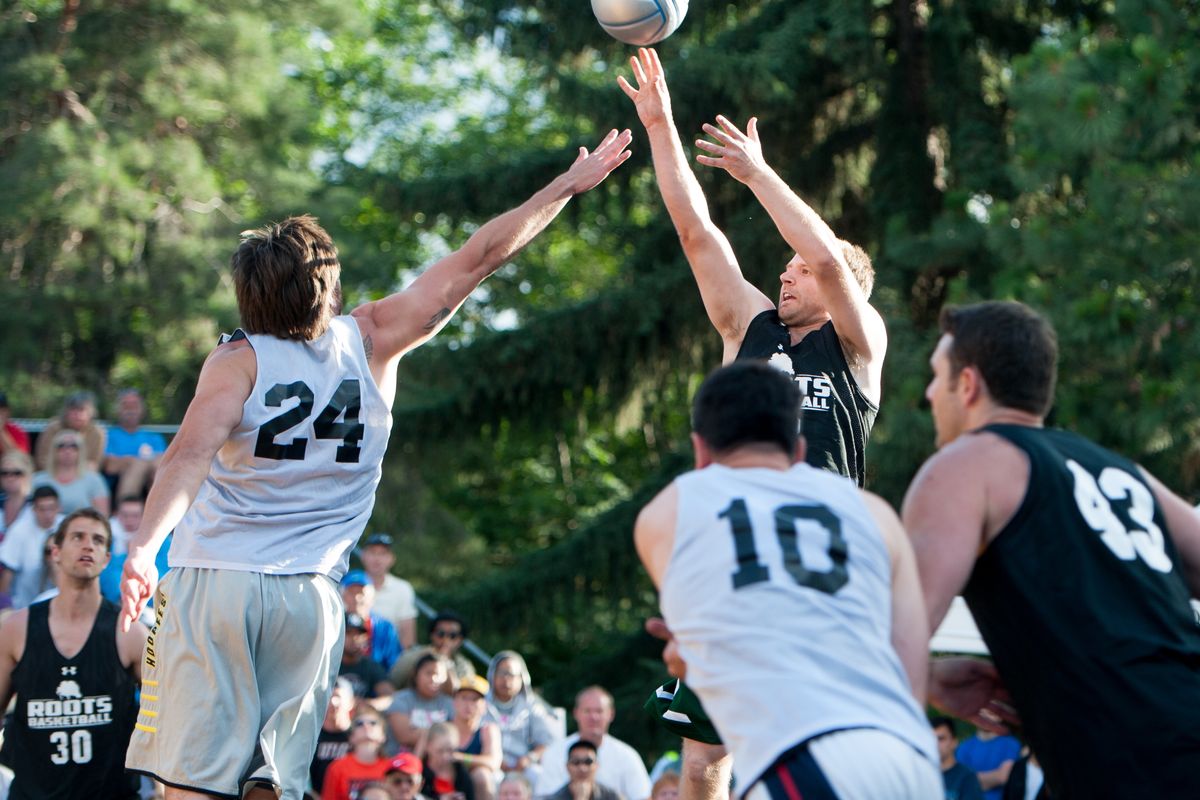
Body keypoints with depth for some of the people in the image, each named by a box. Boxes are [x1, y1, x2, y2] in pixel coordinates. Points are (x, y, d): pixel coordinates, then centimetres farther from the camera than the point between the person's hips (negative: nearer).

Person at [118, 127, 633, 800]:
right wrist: (570, 184, 23)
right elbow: (478, 259, 14)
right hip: (308, 593, 2)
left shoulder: (240, 360, -1)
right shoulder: (370, 342, 7)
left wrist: (144, 547, -28)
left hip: (214, 581, -2)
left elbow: (192, 453, -18)